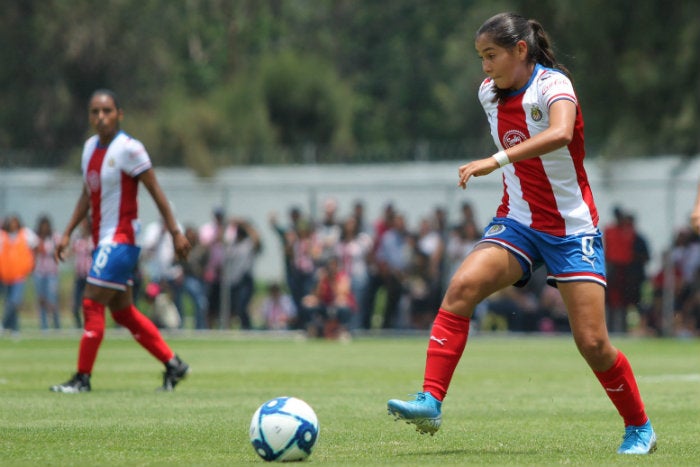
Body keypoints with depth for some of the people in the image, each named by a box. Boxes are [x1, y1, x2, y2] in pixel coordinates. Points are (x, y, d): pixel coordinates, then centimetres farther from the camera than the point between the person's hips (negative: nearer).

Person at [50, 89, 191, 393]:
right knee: (123, 311, 11)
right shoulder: (90, 147, 11)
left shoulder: (128, 149, -13)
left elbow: (155, 191, -11)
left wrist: (175, 232, -12)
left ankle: (82, 378, -8)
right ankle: (173, 364, 19)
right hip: (102, 239, 9)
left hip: (121, 238, -9)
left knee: (92, 304, -12)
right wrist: (67, 234, 17)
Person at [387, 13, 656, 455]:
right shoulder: (489, 92, 3)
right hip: (517, 222, 5)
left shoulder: (552, 85, -17)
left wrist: (496, 161, -46)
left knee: (592, 342, -8)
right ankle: (431, 402, -28)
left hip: (572, 228, -5)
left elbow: (560, 133, -40)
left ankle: (640, 429, 16)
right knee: (463, 286, -23)